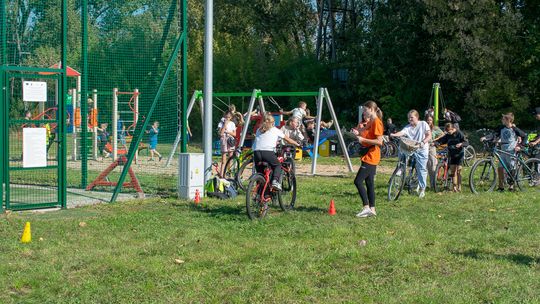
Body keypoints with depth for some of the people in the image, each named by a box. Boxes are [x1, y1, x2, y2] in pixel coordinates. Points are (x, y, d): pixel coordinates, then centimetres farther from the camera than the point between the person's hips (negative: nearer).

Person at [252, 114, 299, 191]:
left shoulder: (259, 130, 25)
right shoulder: (275, 130, 17)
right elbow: (288, 139, 25)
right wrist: (297, 144, 41)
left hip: (256, 152, 3)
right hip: (268, 151, -3)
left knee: (260, 171, 16)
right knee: (277, 166, 21)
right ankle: (275, 181, -3)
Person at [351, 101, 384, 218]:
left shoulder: (376, 122, -15)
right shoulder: (370, 122, 15)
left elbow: (379, 141, -21)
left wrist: (363, 139, -21)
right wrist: (358, 134, 3)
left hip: (371, 157, -10)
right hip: (369, 156, 10)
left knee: (358, 181, -12)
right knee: (369, 183, 11)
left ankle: (366, 207, -10)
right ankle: (372, 209, 14)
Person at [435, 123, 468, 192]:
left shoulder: (459, 134, -9)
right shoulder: (447, 135, 4)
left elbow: (466, 143, -12)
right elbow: (441, 140, 1)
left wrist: (461, 144, -33)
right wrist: (434, 143, -19)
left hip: (459, 154, -5)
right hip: (451, 155, 5)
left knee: (458, 171, -6)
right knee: (453, 172, 4)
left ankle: (459, 187, 0)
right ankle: (454, 187, 10)